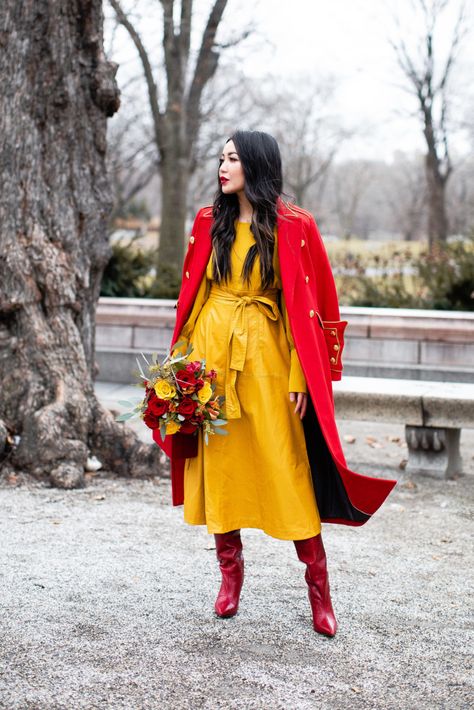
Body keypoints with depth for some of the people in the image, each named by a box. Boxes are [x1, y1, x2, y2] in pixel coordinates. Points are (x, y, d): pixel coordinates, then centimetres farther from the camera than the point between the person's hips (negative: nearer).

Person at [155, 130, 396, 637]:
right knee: (218, 461, 6)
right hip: (211, 352, 4)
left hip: (266, 356, -4)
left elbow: (307, 304, -4)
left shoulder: (292, 226, -3)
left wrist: (299, 377, -9)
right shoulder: (210, 222, 9)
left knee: (287, 468, -3)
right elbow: (192, 293, 12)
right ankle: (230, 569, 20)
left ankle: (318, 585, 7)